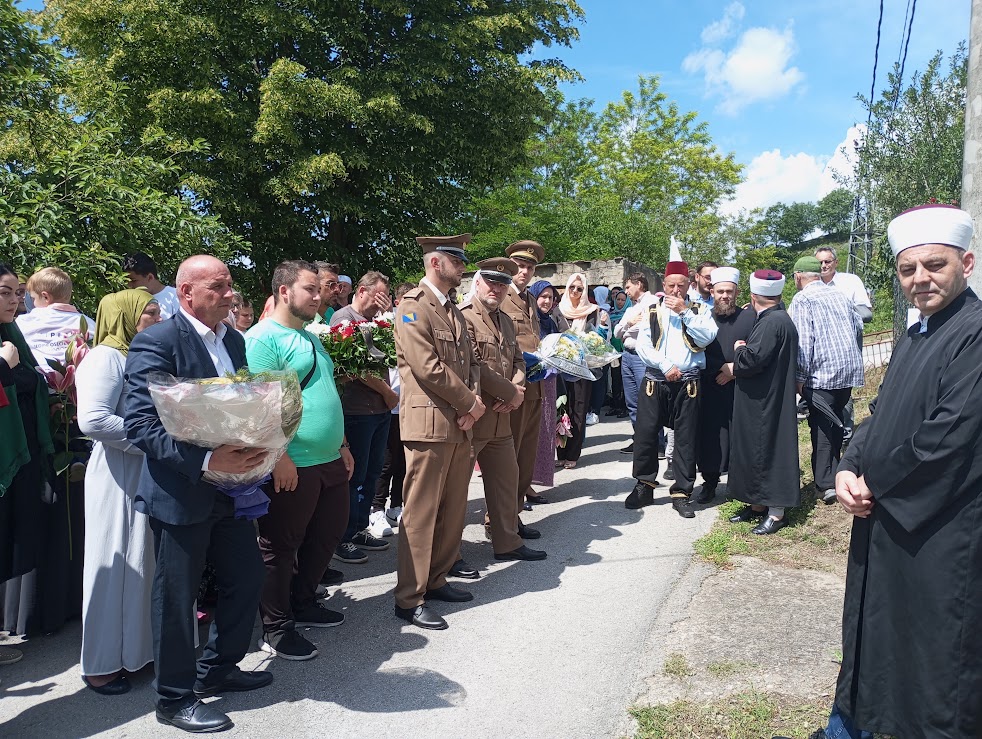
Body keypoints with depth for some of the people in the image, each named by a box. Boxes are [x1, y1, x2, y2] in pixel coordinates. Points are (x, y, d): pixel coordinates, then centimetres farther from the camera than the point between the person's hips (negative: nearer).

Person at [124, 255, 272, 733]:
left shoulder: (234, 340, 8)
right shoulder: (156, 343, -15)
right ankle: (175, 698, 27)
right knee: (177, 596, 8)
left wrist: (258, 443, -3)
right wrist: (206, 460, -29)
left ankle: (217, 670, 36)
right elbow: (139, 424, -21)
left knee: (246, 578, 14)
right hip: (180, 493, -7)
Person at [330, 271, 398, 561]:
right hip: (357, 409, -8)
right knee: (355, 475, 0)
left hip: (381, 408, 8)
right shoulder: (343, 317, -9)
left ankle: (360, 529, 25)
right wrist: (388, 393, -7)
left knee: (372, 473, 13)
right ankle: (343, 538, 11)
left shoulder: (376, 318, 15)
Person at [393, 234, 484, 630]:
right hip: (429, 423, -9)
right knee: (421, 512, -3)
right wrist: (470, 403, -9)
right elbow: (428, 367, -17)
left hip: (460, 424, 9)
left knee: (453, 509, 14)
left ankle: (436, 579, 28)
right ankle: (409, 599, 6)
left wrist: (473, 404, -1)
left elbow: (470, 361, 18)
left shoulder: (454, 311, 20)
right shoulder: (413, 307, -9)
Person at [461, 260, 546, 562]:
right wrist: (510, 392, -13)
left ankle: (508, 542, 31)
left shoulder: (505, 321, 16)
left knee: (507, 478, 17)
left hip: (501, 417, 9)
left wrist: (516, 389, -4)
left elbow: (518, 361, 18)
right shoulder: (463, 317, -13)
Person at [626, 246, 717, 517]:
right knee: (645, 434, 2)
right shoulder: (652, 310, 7)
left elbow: (708, 337, -11)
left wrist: (685, 311, -13)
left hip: (687, 383, 0)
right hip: (654, 381, 1)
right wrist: (665, 366, -13)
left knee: (686, 439, 3)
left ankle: (681, 493, 14)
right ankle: (644, 486, 18)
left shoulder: (699, 310, 7)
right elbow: (643, 345, -2)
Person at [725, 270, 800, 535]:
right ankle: (759, 504, 25)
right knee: (756, 450, 15)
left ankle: (776, 512, 6)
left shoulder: (773, 322, -20)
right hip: (760, 401, 10)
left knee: (769, 452, -3)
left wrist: (739, 349, -8)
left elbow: (752, 359, -26)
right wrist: (737, 365, 4)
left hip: (766, 403, -10)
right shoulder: (776, 318, 12)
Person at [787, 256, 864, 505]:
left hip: (822, 373, -6)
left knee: (821, 427, -1)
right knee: (836, 422, 17)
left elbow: (802, 342, -14)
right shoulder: (838, 295, 13)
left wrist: (800, 378, -9)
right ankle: (834, 471, 24)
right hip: (850, 371, 6)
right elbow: (858, 327, 21)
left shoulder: (801, 300, -7)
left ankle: (826, 484, -2)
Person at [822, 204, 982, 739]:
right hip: (884, 523, 9)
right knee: (870, 639, 21)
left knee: (937, 667, 7)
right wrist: (849, 469, -4)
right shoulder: (913, 339, 11)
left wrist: (874, 483, -11)